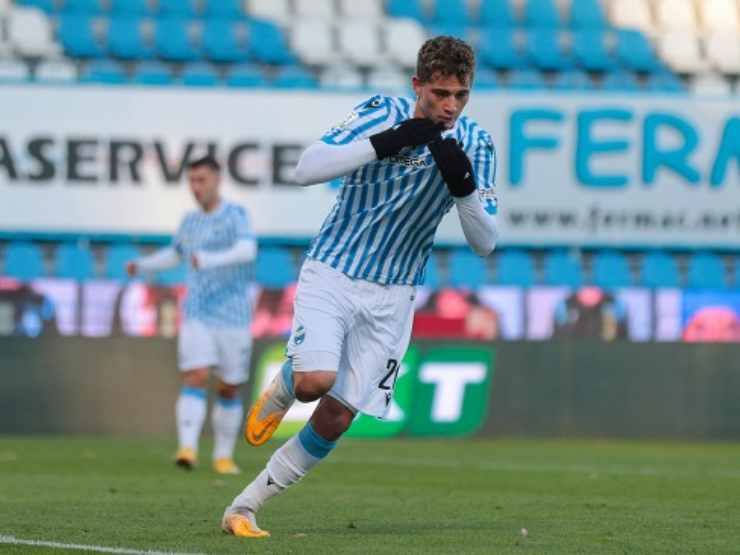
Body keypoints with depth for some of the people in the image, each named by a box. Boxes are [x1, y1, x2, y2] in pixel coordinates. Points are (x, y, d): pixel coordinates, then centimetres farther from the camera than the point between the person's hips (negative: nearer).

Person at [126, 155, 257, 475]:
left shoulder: (235, 216, -5)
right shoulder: (190, 222, 10)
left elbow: (247, 251, -25)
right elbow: (175, 254, 30)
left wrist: (211, 260, -40)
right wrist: (142, 266, 13)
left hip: (233, 317, -2)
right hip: (197, 316, 2)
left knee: (228, 390, 7)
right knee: (195, 379, -16)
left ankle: (224, 457, 21)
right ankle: (187, 450, -27)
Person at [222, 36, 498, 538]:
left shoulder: (476, 144, -3)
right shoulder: (382, 114, -12)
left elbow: (485, 242, -5)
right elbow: (306, 169, -22)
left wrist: (463, 187, -24)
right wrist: (385, 143, -33)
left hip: (391, 297, 3)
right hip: (332, 273, -3)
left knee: (336, 418, -4)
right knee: (316, 380, -26)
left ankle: (244, 508, 9)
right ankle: (281, 391, 12)